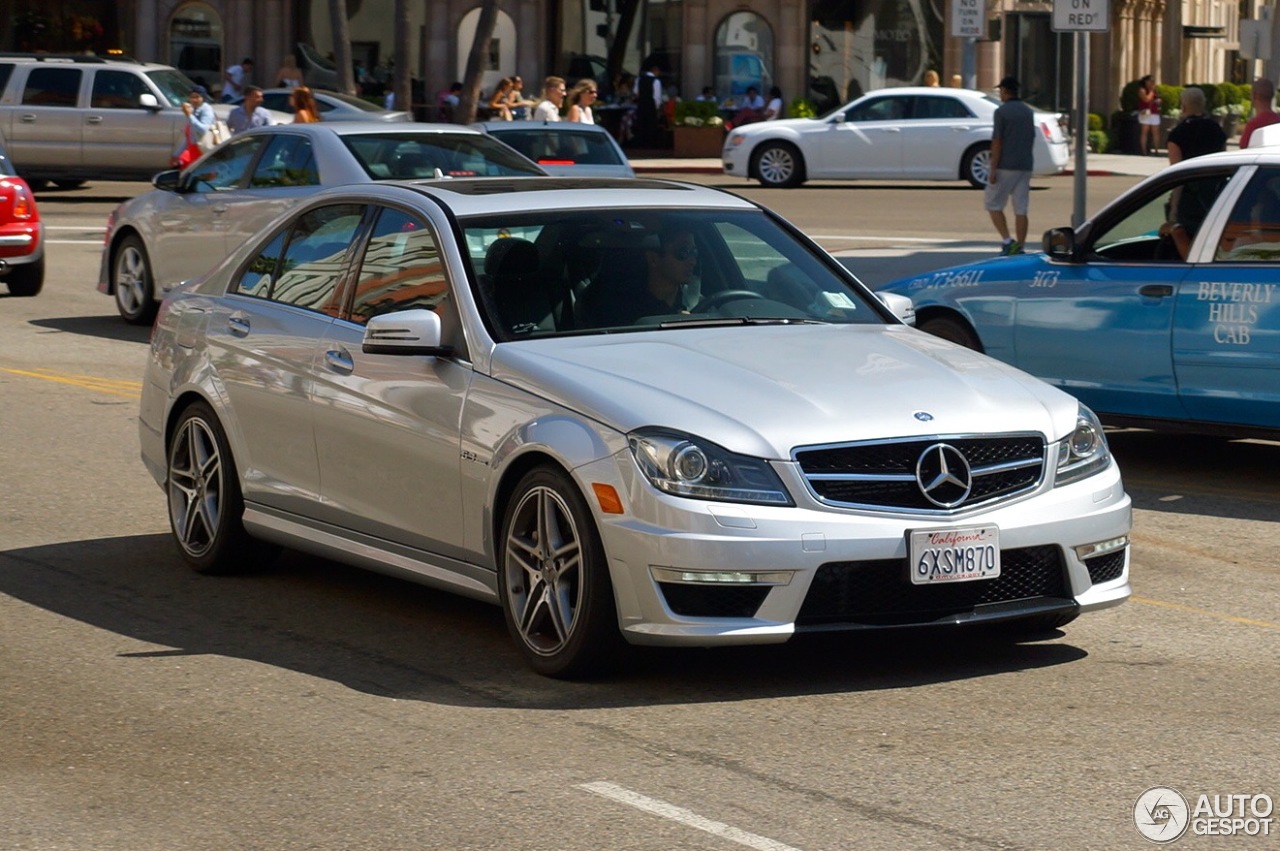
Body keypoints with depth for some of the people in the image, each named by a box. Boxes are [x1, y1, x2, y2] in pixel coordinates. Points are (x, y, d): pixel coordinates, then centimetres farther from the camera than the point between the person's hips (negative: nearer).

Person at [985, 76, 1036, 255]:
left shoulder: (1002, 111, -10)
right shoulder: (1028, 112, 11)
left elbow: (997, 142, -14)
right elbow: (1032, 140, 15)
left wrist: (993, 169, -13)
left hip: (1006, 167, -6)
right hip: (1025, 166, 6)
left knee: (993, 204, 5)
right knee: (1020, 209, 5)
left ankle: (1007, 240, -7)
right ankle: (1019, 247, 3)